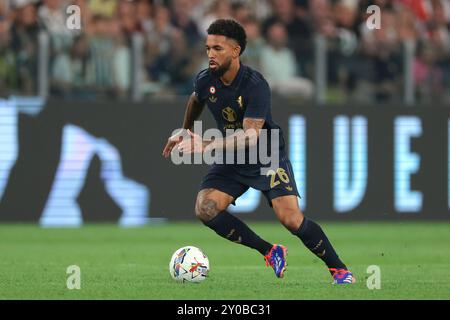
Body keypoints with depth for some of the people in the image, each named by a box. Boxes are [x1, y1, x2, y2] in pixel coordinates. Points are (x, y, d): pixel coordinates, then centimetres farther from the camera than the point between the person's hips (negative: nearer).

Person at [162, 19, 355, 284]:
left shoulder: (255, 85, -27)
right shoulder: (205, 80, -9)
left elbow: (251, 135, -35)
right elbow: (196, 101, 18)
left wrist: (206, 146, -41)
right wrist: (185, 133, 27)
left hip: (267, 156, -5)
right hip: (232, 162, 5)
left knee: (291, 219, -20)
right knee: (205, 209, -17)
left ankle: (339, 269, -1)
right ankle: (270, 253, -3)